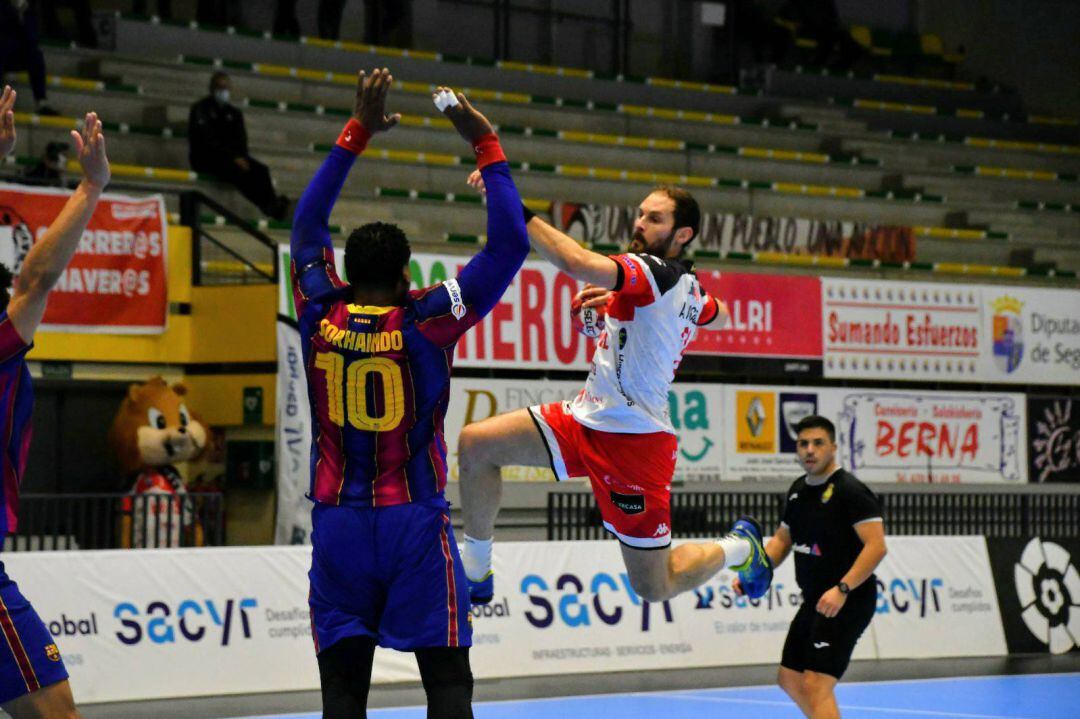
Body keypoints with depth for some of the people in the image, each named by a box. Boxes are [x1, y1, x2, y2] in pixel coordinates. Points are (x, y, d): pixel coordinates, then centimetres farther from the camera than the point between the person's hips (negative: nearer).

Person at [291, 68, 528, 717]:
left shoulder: (321, 317, 0)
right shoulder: (427, 322, -8)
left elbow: (308, 225, 16)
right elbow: (510, 245, -6)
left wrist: (357, 134, 19)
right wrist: (486, 145, -1)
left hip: (339, 525, 3)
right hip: (414, 524, -3)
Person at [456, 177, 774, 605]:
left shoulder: (657, 273, -20)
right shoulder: (687, 288, 8)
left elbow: (577, 263, -37)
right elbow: (718, 315, 34)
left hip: (633, 440, -10)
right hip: (589, 421, 10)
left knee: (655, 588, 2)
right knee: (476, 445, 0)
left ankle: (739, 548, 29)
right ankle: (476, 574, 11)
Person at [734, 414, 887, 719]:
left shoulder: (850, 490, -15)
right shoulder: (798, 490, 11)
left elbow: (876, 545, -22)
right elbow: (782, 539, 22)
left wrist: (842, 589, -31)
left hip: (846, 603, -9)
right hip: (814, 602, 9)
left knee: (816, 684, -18)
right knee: (789, 679, 18)